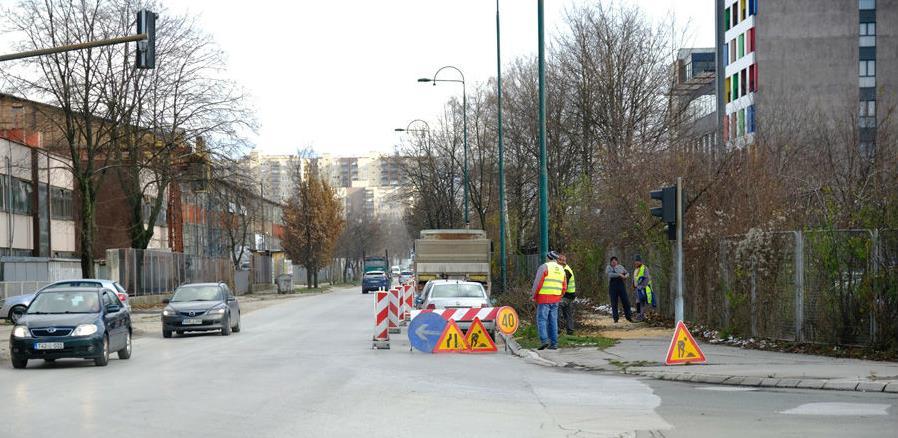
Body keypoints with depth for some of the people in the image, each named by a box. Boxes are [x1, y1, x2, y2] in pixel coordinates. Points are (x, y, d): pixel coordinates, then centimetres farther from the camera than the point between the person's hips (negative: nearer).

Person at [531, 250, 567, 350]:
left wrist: (534, 296, -1)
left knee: (542, 320, -5)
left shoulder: (544, 267, -5)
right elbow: (564, 286, 16)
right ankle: (554, 343, 7)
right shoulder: (561, 269, 15)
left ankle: (544, 340, -19)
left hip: (544, 298, -6)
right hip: (555, 299, 6)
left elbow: (538, 283, -11)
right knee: (553, 321, 9)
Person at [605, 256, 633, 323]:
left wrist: (626, 276, -3)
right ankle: (615, 318, 4)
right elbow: (610, 274, -17)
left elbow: (627, 273, 20)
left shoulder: (620, 267, 11)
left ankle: (628, 316, 9)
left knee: (626, 301, 0)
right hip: (613, 286, -2)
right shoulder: (608, 268, 1)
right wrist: (619, 275, -22)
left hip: (621, 285, 2)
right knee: (614, 302, -1)